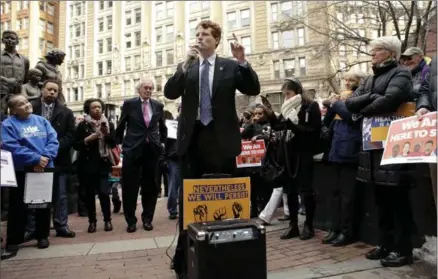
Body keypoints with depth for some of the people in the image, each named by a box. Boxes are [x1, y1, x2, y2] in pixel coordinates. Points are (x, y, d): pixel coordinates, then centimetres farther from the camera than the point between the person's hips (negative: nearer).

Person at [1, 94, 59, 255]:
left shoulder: (42, 121, 7)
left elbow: (53, 141, -1)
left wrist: (45, 158, -17)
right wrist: (36, 159, -21)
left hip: (45, 169, 3)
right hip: (21, 171, -3)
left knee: (44, 204, 11)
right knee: (18, 206, 4)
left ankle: (42, 236, 25)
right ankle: (14, 240, 17)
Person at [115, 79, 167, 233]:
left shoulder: (158, 105, 7)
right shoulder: (129, 104, 2)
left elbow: (162, 126, 19)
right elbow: (121, 126, 7)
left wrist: (163, 142, 15)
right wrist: (118, 144, 5)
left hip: (152, 149, 2)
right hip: (133, 149, -2)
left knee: (150, 186, 8)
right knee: (130, 186, 2)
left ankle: (147, 219, 22)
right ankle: (131, 220, 16)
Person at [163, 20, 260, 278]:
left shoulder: (231, 66, 5)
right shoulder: (186, 67, 9)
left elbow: (254, 89, -5)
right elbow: (170, 93, -5)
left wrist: (243, 62, -17)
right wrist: (186, 64, -14)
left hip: (221, 138, -1)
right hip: (192, 138, 2)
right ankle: (185, 252, 24)